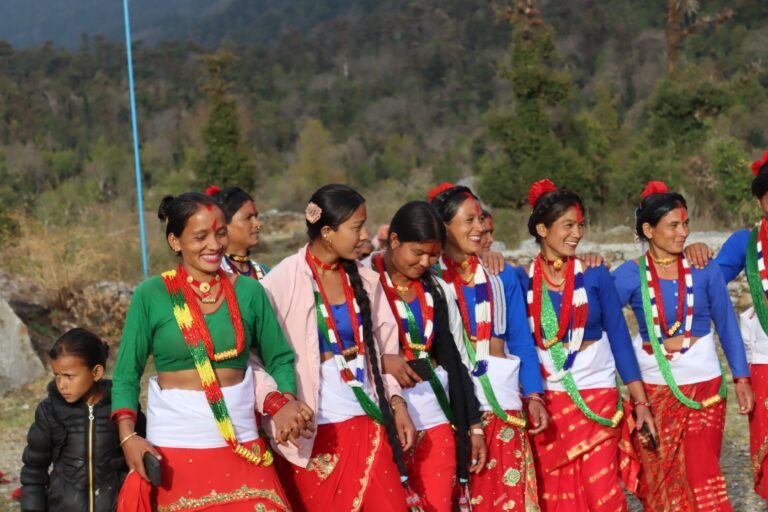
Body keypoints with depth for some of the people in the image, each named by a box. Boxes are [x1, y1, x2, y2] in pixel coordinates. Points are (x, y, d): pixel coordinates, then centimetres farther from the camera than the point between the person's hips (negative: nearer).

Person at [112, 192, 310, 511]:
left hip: (241, 447, 2)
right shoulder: (151, 295, -3)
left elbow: (279, 359, 10)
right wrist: (128, 436, -12)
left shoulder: (248, 292, 3)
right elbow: (127, 373, 0)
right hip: (174, 449, -1)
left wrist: (286, 402, -9)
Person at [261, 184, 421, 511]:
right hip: (311, 429, -4)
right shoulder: (283, 281, -10)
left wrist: (397, 404, 3)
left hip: (367, 421, 4)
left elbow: (383, 349, 12)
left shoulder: (364, 280, 5)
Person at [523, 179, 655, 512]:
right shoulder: (524, 282, -2)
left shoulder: (595, 275, -2)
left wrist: (640, 401, -4)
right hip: (545, 400, 1)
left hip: (596, 397, -1)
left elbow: (619, 337, 0)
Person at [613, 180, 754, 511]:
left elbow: (726, 324, 3)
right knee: (658, 481, 10)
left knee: (702, 477, -3)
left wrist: (741, 379, 3)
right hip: (653, 389, 0)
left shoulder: (703, 268, -2)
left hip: (703, 385, 0)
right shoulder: (631, 274, -6)